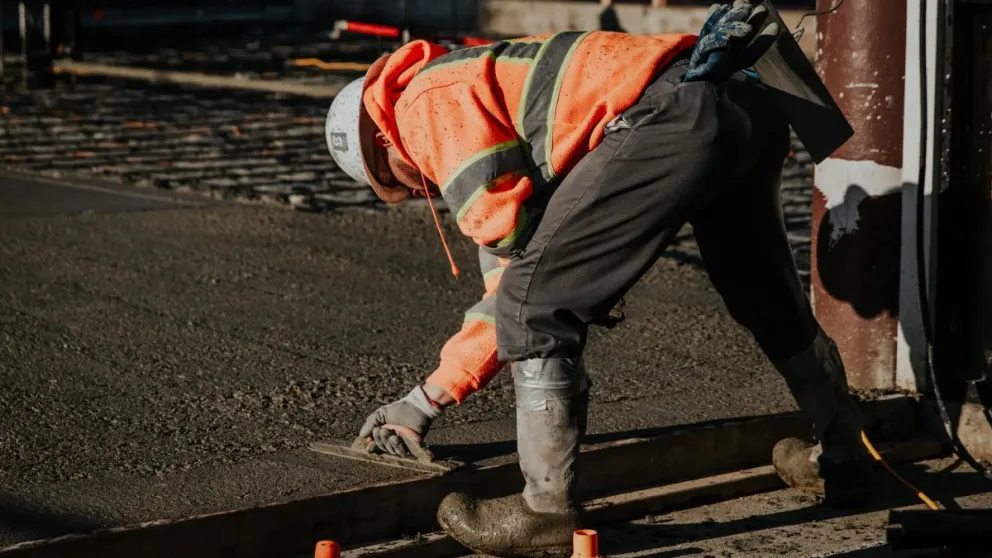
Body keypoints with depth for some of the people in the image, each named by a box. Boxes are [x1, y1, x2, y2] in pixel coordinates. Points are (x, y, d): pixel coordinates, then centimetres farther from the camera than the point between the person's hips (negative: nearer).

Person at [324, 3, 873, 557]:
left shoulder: (426, 103, 6)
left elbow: (511, 230, -6)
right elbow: (508, 282, 34)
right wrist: (426, 400, 35)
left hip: (677, 117, -11)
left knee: (536, 305, -3)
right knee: (766, 296, 31)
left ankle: (550, 512, 3)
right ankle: (842, 458, 50)